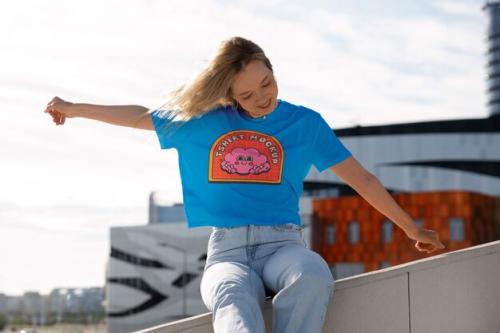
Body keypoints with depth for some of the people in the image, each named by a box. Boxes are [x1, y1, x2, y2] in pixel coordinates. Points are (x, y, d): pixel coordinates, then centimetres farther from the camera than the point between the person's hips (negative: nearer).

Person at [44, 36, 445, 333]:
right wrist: (74, 109, 36)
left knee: (314, 276, -39)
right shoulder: (204, 120, 13)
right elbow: (141, 116, 26)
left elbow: (361, 178, 14)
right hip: (226, 250, 0)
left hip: (283, 242, 1)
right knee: (233, 296, -39)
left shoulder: (306, 123, 11)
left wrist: (412, 228, 14)